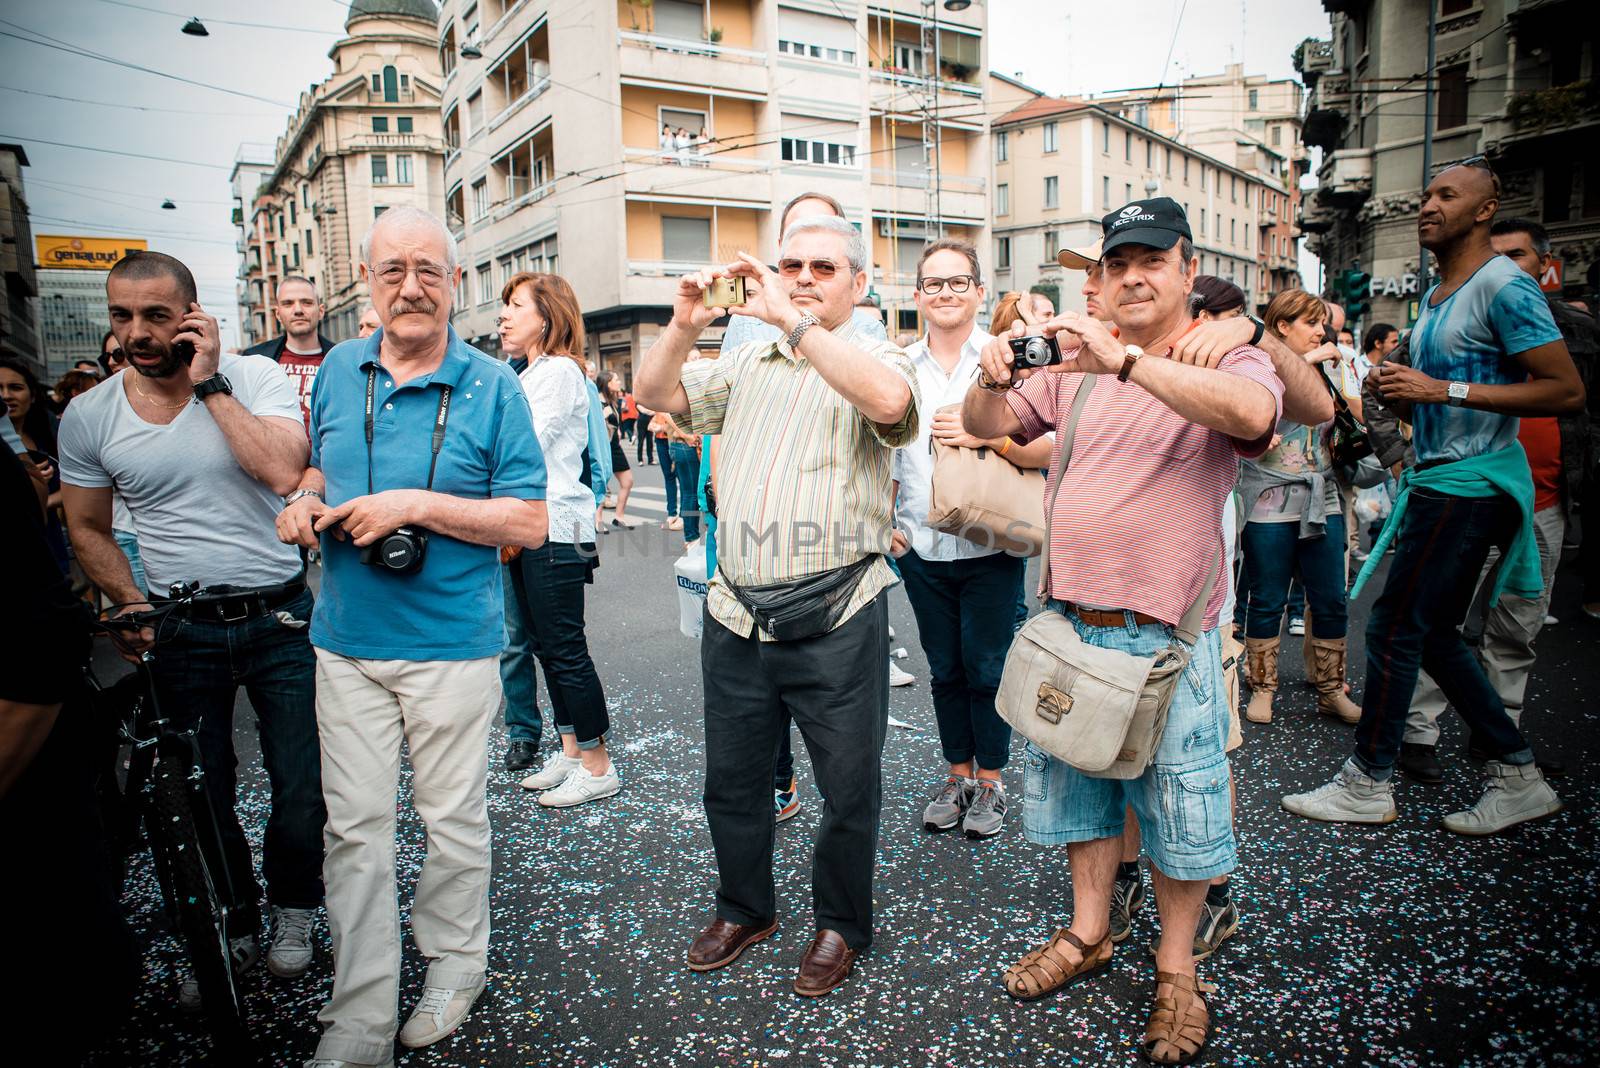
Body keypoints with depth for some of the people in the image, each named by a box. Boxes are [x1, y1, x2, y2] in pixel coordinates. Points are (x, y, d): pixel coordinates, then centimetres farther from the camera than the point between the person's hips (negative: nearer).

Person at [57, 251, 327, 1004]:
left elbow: (282, 471, -25)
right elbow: (88, 529, 10)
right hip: (183, 632, 2)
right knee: (201, 799, 14)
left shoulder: (254, 377, -8)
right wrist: (131, 602, -4)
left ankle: (292, 910, 34)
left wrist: (209, 383, -20)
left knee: (301, 789, 7)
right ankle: (232, 928, 37)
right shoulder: (88, 417, -1)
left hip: (279, 621, -2)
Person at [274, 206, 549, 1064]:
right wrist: (304, 500, -1)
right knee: (354, 829, 7)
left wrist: (417, 505, -20)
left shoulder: (490, 386, -7)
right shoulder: (337, 370, 6)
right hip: (346, 643, 4)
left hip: (451, 643, -3)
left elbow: (529, 521, -11)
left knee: (453, 817, 12)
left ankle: (454, 964, 35)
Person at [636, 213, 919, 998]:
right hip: (736, 616, 5)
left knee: (848, 790, 9)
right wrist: (685, 324, -7)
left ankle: (841, 925, 32)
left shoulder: (872, 359, -1)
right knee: (731, 780, 18)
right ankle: (745, 910, 40)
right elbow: (656, 394, 10)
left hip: (836, 623, -4)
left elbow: (888, 400, -24)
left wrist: (790, 318, -25)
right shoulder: (746, 363, 15)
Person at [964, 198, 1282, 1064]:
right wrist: (993, 381, -16)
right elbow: (984, 426, 6)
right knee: (1078, 780, 18)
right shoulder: (1075, 367, 8)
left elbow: (1252, 413, -28)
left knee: (1177, 803, 9)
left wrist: (1127, 360, -35)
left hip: (1166, 636, -4)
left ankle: (1176, 969, 30)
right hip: (1068, 624, 5)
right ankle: (1089, 934, 38)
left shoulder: (1231, 358, -5)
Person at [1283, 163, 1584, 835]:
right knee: (1433, 634, 12)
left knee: (1395, 627, -6)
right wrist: (1399, 393, 4)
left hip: (1470, 485, -10)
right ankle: (1517, 775, 23)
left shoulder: (1504, 286, -11)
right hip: (1440, 479, 10)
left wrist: (1443, 389, -21)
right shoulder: (1435, 298, 18)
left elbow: (1567, 390, -17)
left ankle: (1368, 784, 6)